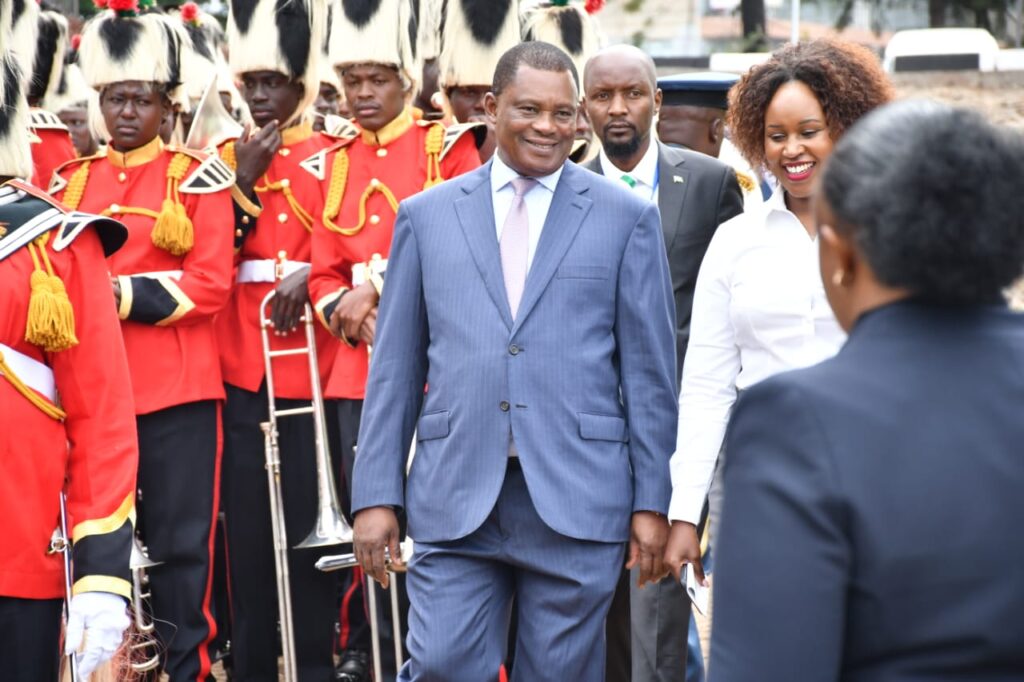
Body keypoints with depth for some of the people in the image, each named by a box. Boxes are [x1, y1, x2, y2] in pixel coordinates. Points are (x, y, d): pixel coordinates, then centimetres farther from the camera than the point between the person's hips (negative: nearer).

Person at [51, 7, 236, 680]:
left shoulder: (198, 177, 1)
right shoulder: (71, 180, 13)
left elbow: (211, 284, -8)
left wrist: (119, 292, -17)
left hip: (176, 392, -4)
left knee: (180, 544, 1)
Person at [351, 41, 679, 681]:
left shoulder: (627, 216, 4)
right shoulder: (427, 215, 9)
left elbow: (650, 369, 4)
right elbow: (395, 366, 9)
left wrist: (652, 501, 0)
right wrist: (377, 494, 3)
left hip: (578, 502, -1)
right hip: (455, 498, 1)